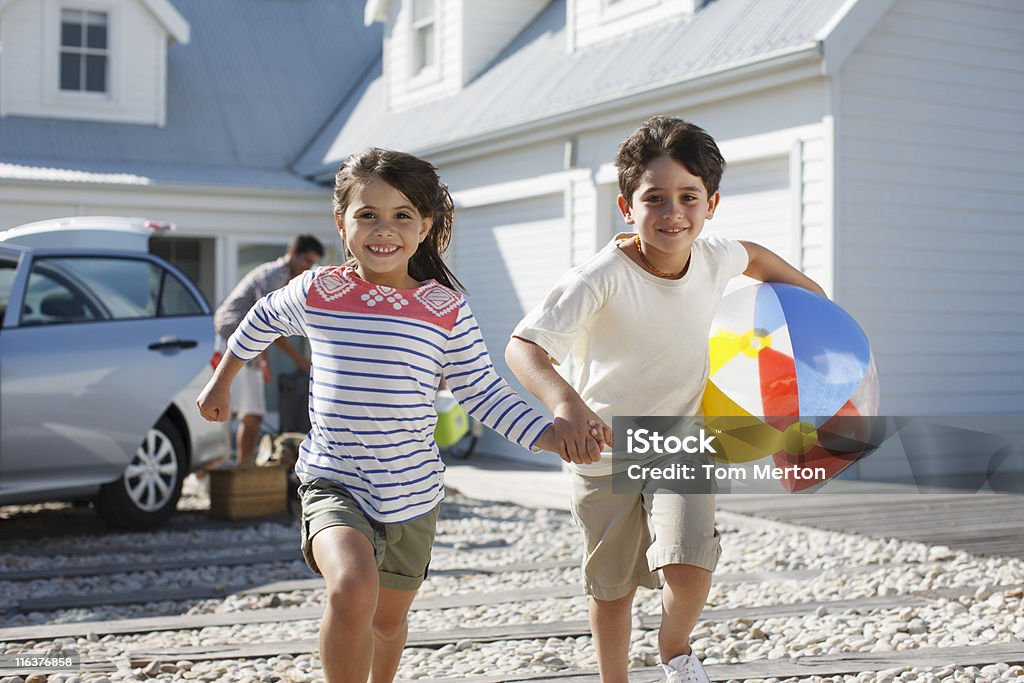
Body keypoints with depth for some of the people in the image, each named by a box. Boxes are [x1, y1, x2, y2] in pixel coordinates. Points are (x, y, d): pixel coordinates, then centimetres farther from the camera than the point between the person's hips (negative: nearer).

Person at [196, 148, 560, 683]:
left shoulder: (447, 308, -5)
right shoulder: (316, 292, -5)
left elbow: (482, 392, -2)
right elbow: (261, 322, 16)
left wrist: (553, 436, -14)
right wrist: (221, 382, 27)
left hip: (412, 493, 2)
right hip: (333, 482, -2)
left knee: (388, 620, 20)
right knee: (353, 590, -31)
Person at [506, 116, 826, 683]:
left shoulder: (712, 258, -11)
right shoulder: (603, 277, -27)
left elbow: (752, 256, 15)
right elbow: (523, 346, -34)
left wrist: (814, 299, 16)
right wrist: (564, 401, -52)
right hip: (605, 451, -2)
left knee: (689, 570, -18)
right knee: (613, 588, 13)